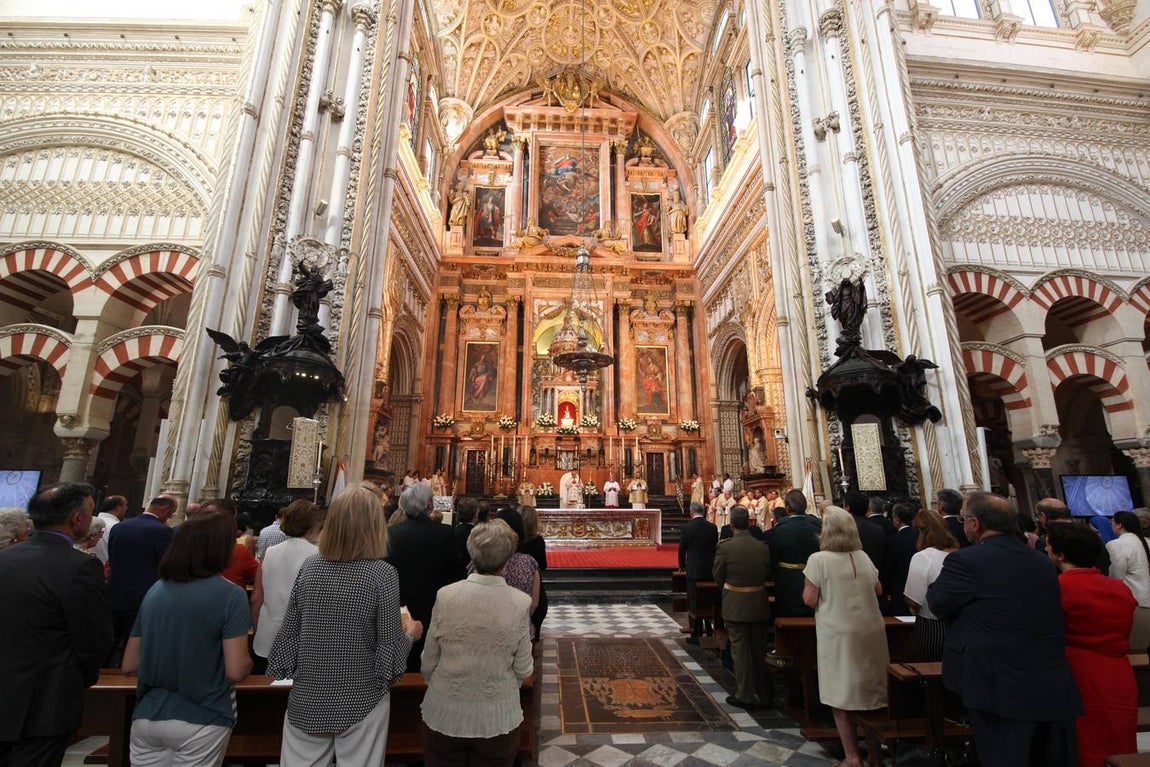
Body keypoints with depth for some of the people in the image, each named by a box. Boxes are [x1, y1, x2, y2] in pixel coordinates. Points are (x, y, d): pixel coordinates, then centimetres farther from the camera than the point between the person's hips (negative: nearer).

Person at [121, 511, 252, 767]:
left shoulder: (154, 590, 1)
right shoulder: (230, 594, -16)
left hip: (147, 716, 5)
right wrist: (247, 660, 4)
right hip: (200, 721, -5)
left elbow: (129, 666, 9)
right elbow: (236, 672, -17)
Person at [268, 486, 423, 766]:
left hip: (307, 698, 3)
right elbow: (389, 647, -15)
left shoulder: (309, 567, -7)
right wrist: (410, 634, 5)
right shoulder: (383, 573, -19)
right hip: (361, 700, -3)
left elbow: (289, 632, 0)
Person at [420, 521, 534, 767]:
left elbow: (429, 662, -5)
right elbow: (523, 669, -7)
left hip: (445, 715, 1)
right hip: (498, 718, 0)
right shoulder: (521, 603, -17)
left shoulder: (445, 595, -16)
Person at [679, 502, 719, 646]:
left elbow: (681, 550, -3)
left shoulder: (686, 528, -10)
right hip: (710, 570, 3)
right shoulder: (713, 527, -1)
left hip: (693, 571, -3)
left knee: (694, 603, 5)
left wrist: (682, 566, 14)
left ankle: (696, 635, 10)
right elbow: (715, 548, 8)